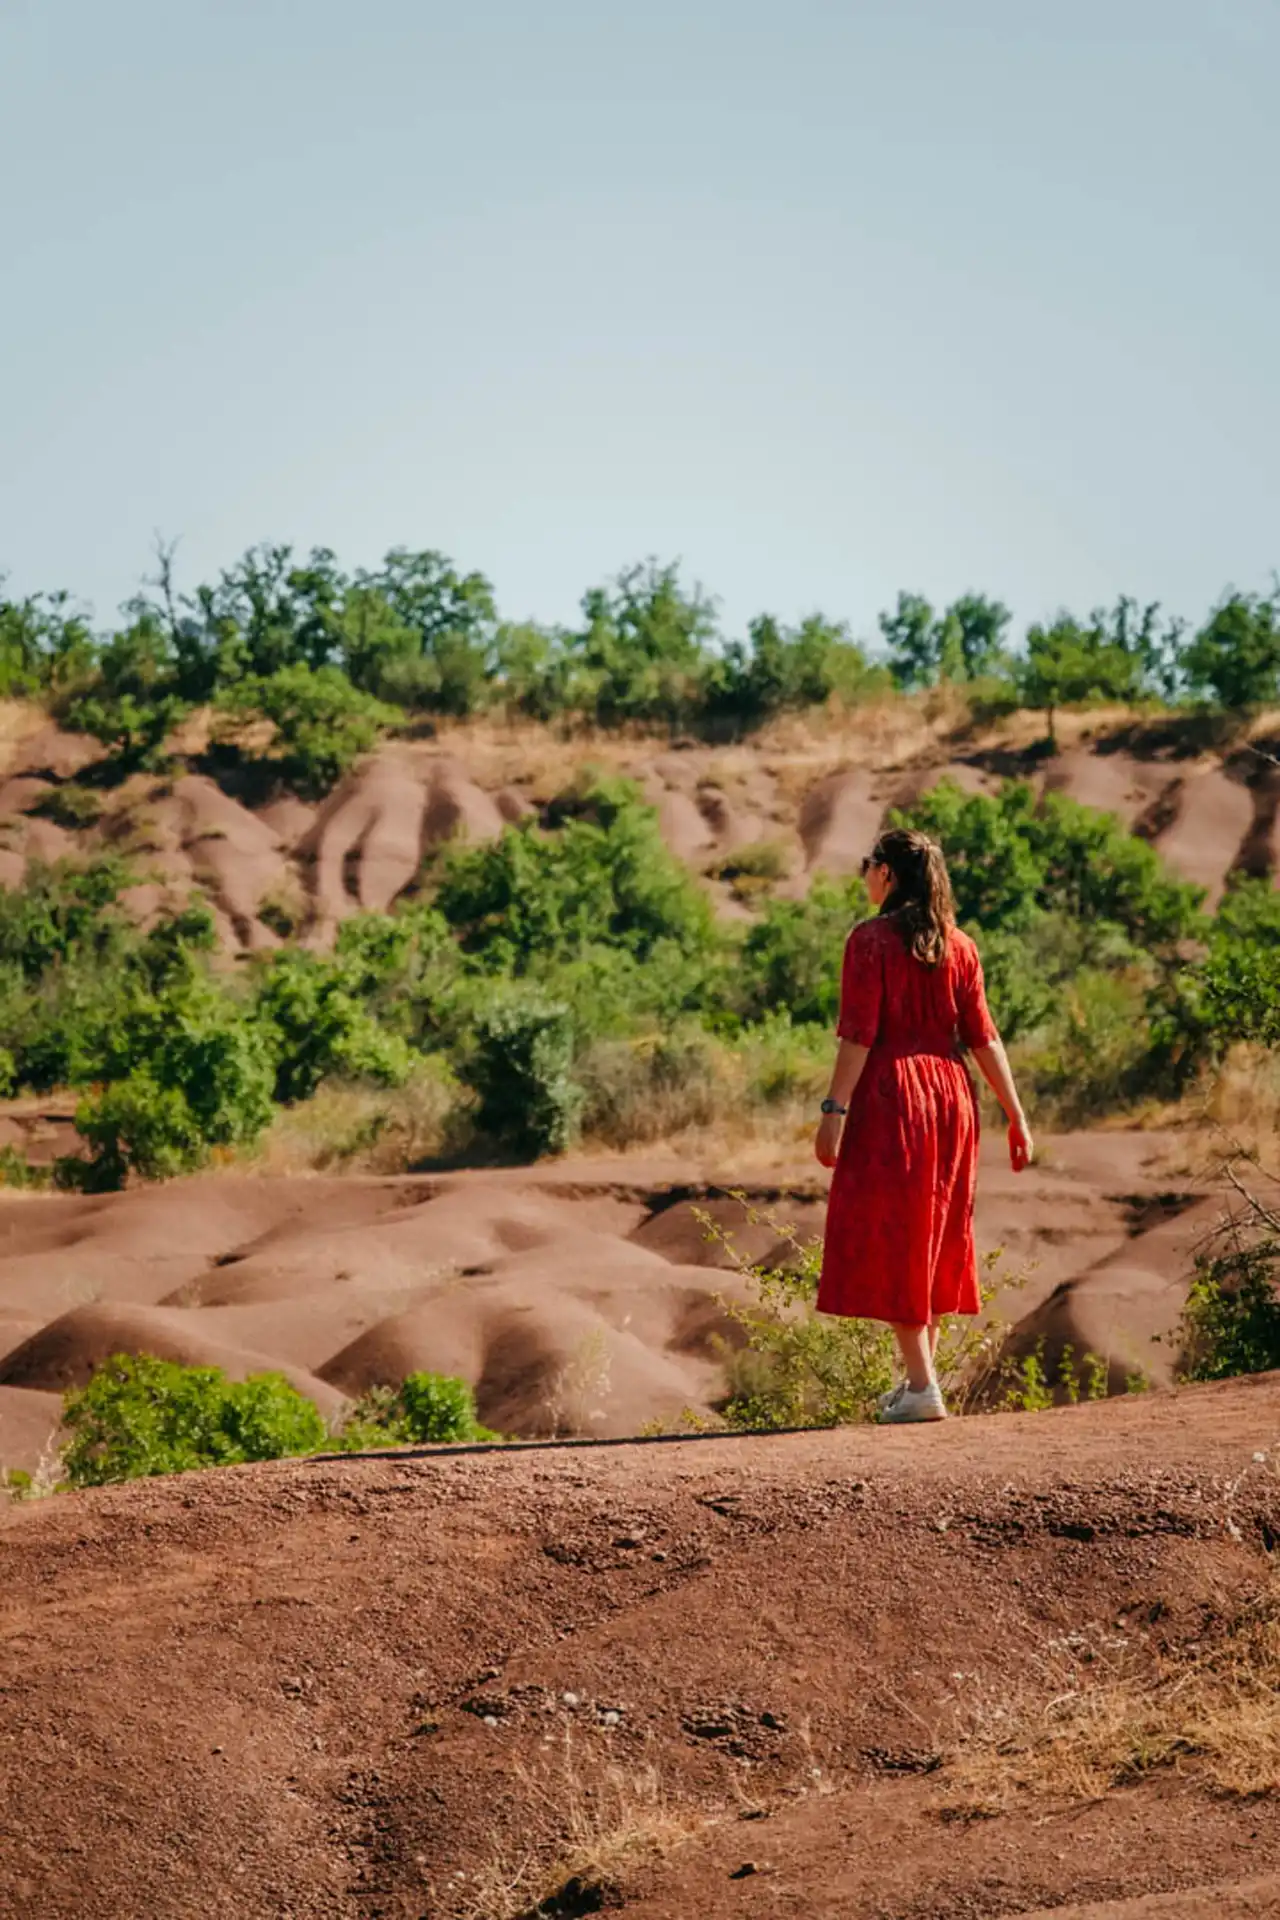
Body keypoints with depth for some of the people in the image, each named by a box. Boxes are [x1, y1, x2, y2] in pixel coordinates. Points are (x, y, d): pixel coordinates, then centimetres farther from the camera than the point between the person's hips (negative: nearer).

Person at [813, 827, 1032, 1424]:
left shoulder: (870, 940, -8)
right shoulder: (958, 945, 7)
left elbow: (859, 1035, -15)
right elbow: (982, 1037, 3)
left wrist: (834, 1110, -15)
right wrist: (1015, 1115, 5)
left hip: (890, 1095, -6)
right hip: (951, 1095, 6)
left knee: (890, 1239, -1)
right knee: (933, 1237, 16)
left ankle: (921, 1386, -6)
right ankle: (920, 1373, 24)